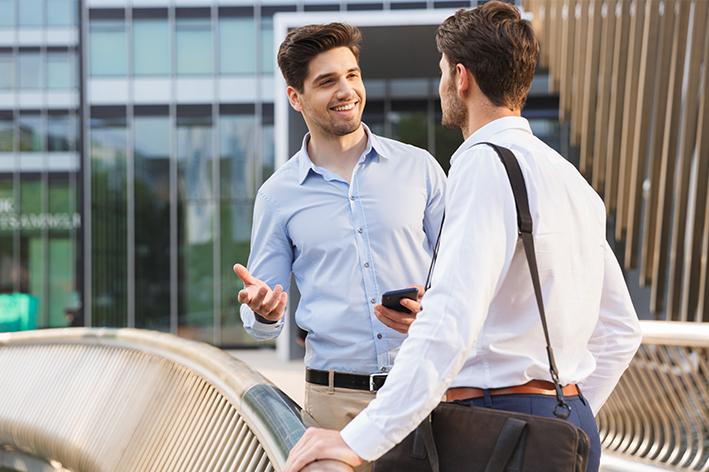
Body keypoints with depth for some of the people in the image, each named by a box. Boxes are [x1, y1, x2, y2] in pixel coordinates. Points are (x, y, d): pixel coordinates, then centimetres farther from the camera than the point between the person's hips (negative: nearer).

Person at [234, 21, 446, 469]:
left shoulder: (418, 167, 3)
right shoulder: (277, 195, 4)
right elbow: (265, 324, 8)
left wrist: (430, 307, -12)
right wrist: (263, 311, -14)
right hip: (335, 397, 0)